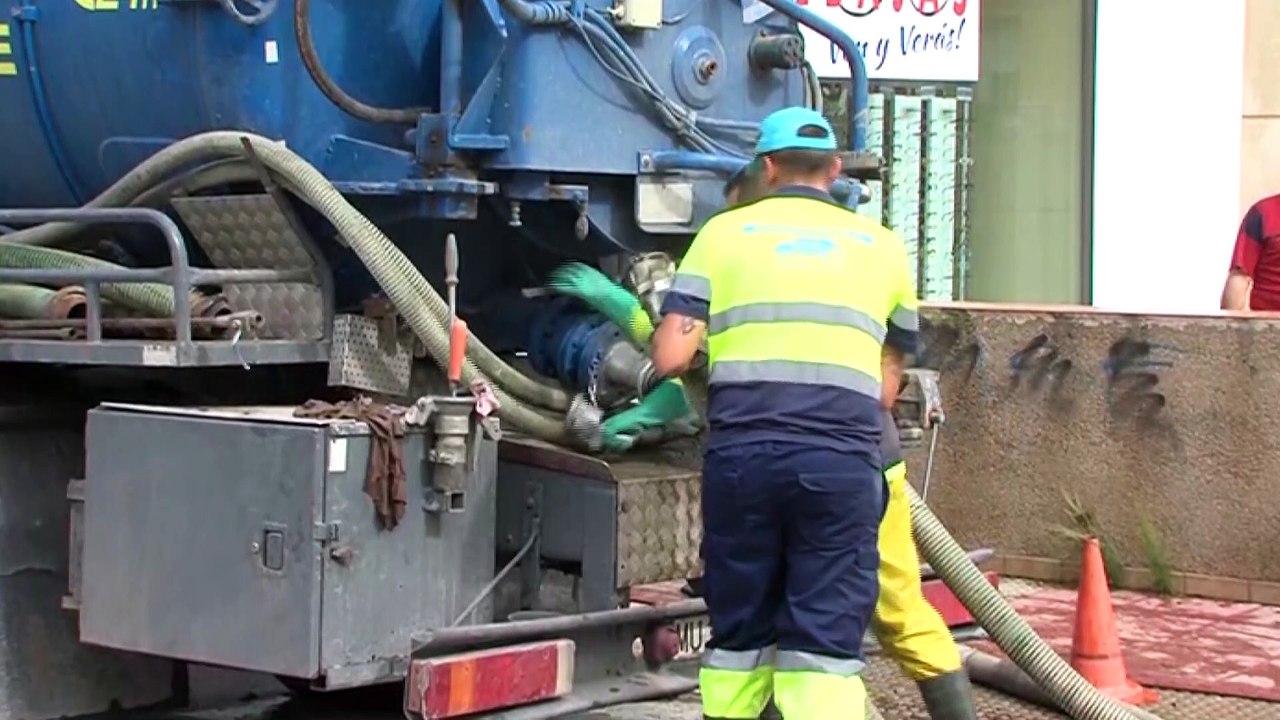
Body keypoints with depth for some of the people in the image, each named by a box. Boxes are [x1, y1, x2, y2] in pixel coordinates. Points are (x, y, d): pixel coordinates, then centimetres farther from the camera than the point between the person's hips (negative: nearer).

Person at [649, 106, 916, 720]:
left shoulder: (725, 231, 13)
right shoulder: (881, 246, 18)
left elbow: (670, 357, 5)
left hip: (742, 451, 0)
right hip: (842, 460, 0)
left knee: (739, 631, 13)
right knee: (826, 639, -1)